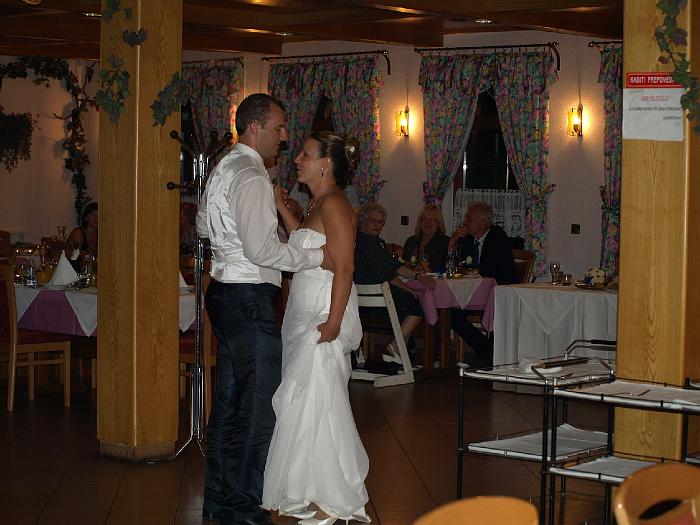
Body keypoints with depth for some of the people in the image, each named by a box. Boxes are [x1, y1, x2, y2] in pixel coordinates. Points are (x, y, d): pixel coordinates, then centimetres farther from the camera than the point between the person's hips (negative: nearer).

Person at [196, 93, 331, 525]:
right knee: (258, 407, -4)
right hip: (250, 299, -11)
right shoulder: (252, 177, -17)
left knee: (229, 400, 16)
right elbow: (261, 249, -23)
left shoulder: (223, 169, 15)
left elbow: (204, 226, 27)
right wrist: (316, 257, -15)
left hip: (225, 293, 11)